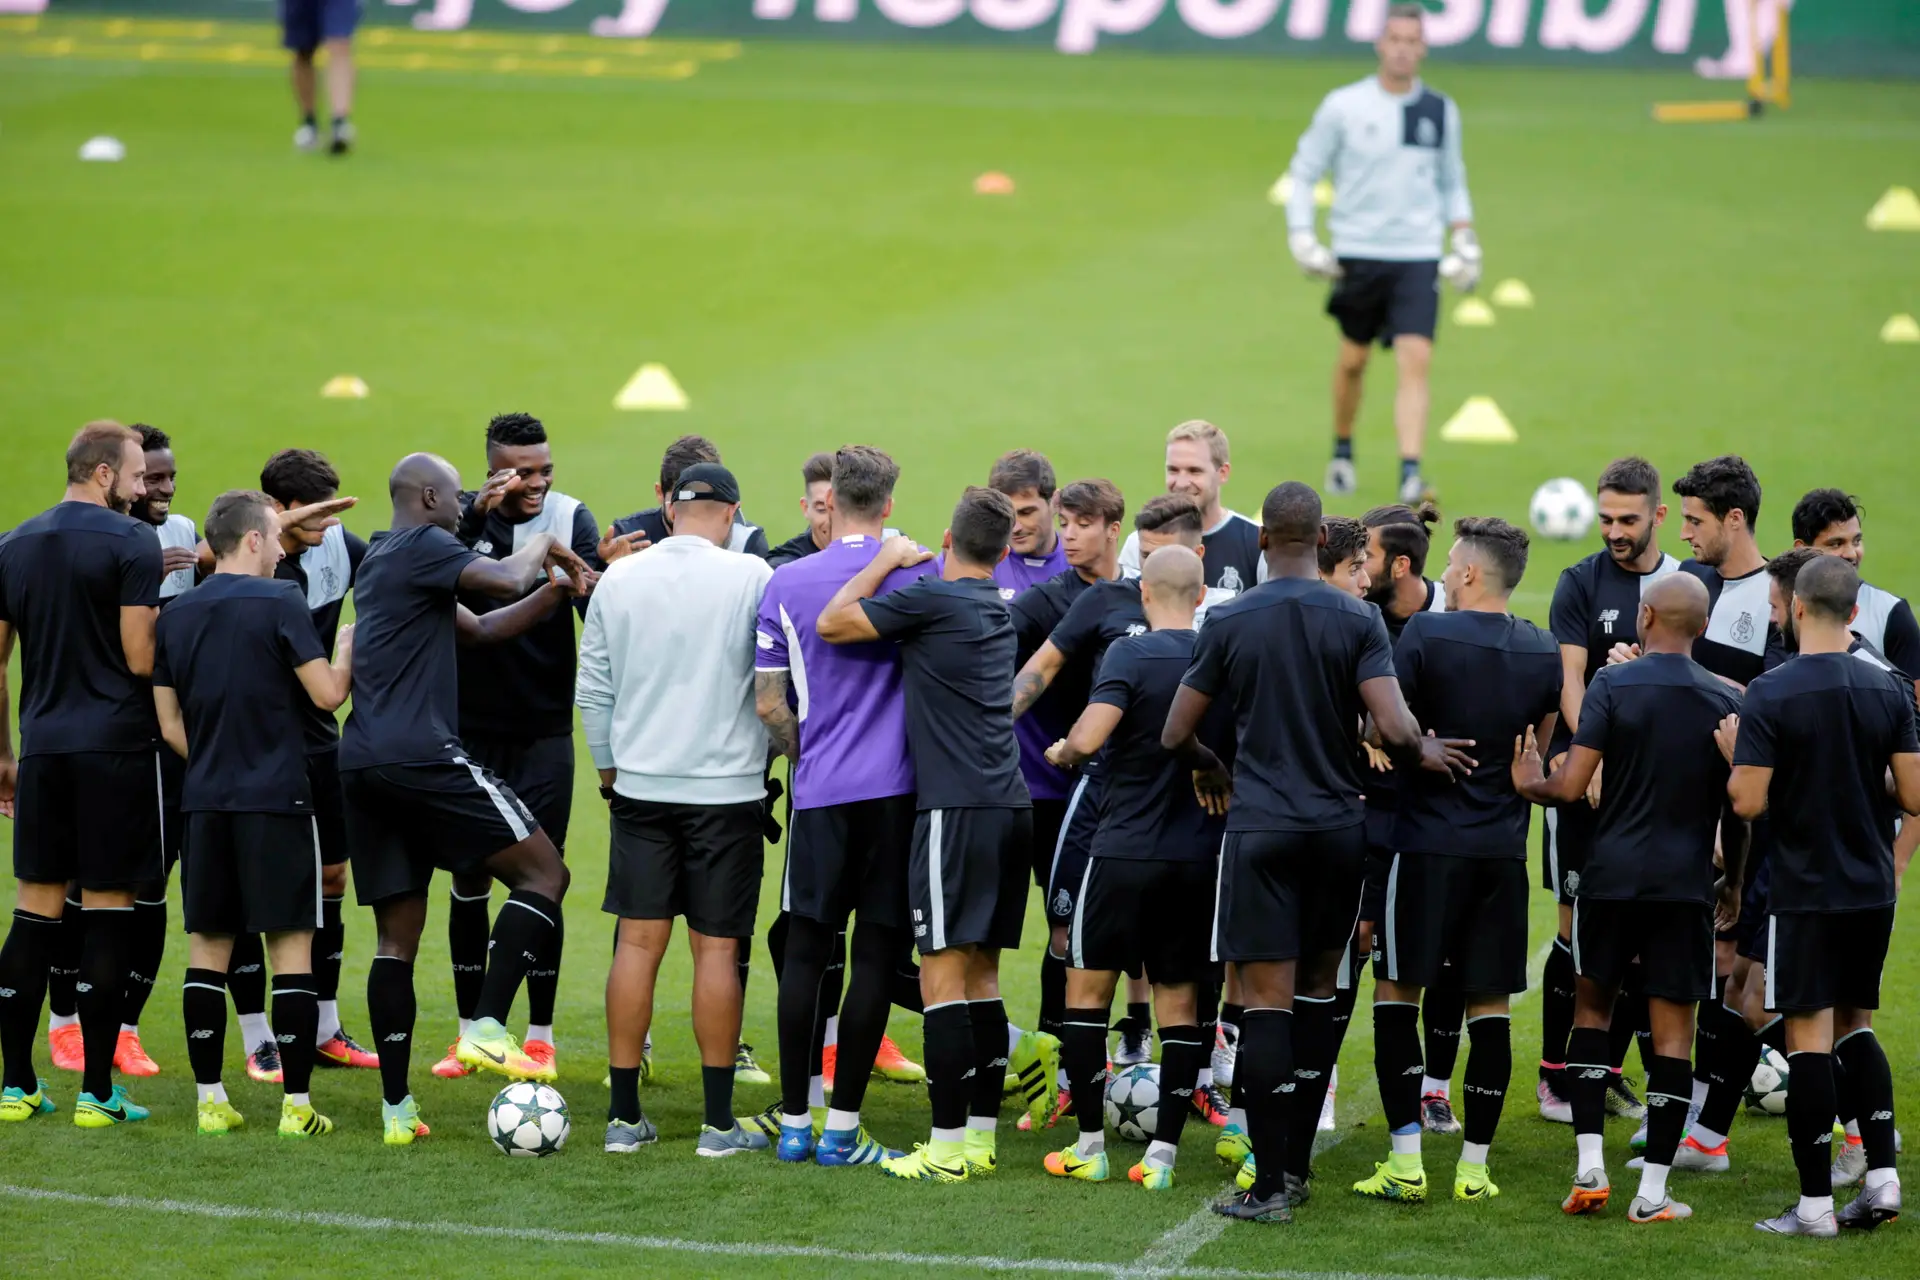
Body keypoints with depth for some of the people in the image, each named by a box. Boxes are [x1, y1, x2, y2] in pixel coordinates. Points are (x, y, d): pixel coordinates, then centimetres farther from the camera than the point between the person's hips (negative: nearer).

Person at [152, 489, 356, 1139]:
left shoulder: (177, 615, 8)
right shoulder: (280, 603, -8)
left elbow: (170, 726, 10)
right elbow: (328, 694, -11)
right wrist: (349, 645, 8)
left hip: (205, 800, 5)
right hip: (277, 798, -5)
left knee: (207, 945, 10)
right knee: (291, 944, -1)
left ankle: (210, 1099, 9)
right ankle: (296, 1105, -3)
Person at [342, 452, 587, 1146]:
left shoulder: (380, 561, 26)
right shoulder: (422, 547, -4)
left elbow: (481, 628, 28)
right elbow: (505, 579, -17)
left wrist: (555, 591, 17)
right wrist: (541, 548, 5)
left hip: (363, 763, 9)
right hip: (420, 753, -9)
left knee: (397, 937, 9)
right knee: (543, 873, -2)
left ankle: (396, 1109, 6)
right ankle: (487, 1029, -13)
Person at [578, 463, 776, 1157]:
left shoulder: (619, 579, 3)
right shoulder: (750, 577, -7)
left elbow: (592, 690, 9)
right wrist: (782, 748, 14)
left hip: (640, 786, 3)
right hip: (727, 787, -3)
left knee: (638, 943, 6)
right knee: (717, 950, 1)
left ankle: (625, 1116, 7)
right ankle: (719, 1121, 3)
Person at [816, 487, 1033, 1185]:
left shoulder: (933, 598, -10)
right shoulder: (998, 609, 14)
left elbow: (833, 624, -7)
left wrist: (888, 559, 6)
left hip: (957, 809, -8)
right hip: (1010, 806, 8)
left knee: (943, 974, -7)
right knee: (981, 973, 13)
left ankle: (948, 1145, -9)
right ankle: (982, 1134, 14)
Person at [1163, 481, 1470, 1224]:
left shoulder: (1229, 622, -3)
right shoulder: (1358, 621, -3)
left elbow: (1175, 735, 1)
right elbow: (1395, 728, -14)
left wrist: (1210, 770, 23)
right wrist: (1424, 754, 9)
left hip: (1261, 827, -2)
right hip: (1337, 826, 2)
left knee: (1268, 1000, -3)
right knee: (1317, 990, 15)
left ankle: (1269, 1185, -7)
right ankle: (1296, 1165, 19)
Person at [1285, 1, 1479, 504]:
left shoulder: (1441, 112, 5)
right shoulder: (1343, 106, -3)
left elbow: (1452, 183, 18)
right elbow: (1304, 171, 4)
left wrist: (1465, 242, 9)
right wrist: (1301, 237, -4)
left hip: (1418, 256, 1)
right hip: (1358, 252, -1)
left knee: (1416, 361, -13)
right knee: (1353, 359, 10)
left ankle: (1411, 476, -19)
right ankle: (1342, 452, 35)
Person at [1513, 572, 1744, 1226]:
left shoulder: (1612, 686, -5)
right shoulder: (1728, 702, 2)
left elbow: (1571, 787, -11)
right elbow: (1738, 809, 5)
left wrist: (1529, 784, 10)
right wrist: (1733, 883, 20)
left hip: (1611, 876, -1)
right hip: (1686, 882, 1)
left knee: (1592, 1005, 16)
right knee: (1673, 1030, 3)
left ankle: (1589, 1166, 7)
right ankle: (1653, 1190, 1)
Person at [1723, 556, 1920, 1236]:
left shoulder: (1769, 694, -13)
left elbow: (1748, 802, -16)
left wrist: (1734, 754, 3)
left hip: (1805, 891, -4)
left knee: (1809, 1036, -1)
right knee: (1853, 1025, 18)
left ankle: (1816, 1203, 0)